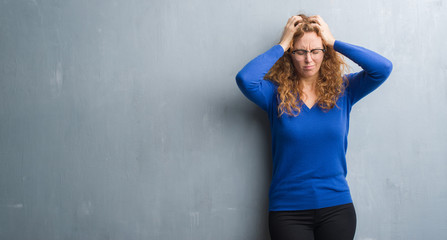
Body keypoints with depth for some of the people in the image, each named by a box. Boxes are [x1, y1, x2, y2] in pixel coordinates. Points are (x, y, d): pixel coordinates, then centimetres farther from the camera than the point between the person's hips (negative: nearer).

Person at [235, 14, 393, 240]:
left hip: (336, 206, 2)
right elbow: (245, 79, -22)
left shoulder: (343, 90, 2)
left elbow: (383, 68, -11)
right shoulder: (276, 94, -3)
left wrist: (334, 42, -8)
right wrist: (282, 45, -11)